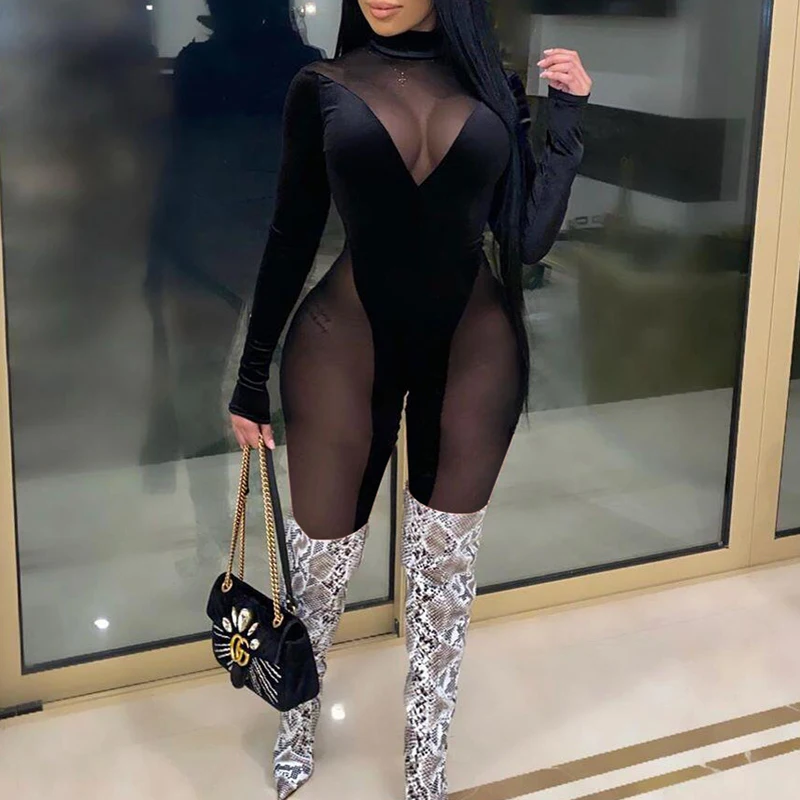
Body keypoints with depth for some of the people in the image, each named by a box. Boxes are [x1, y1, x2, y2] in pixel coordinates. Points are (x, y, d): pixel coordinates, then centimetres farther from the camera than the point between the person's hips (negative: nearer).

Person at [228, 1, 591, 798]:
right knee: (321, 560, 11)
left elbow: (528, 240, -1)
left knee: (445, 571, 12)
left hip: (473, 350, 2)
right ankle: (295, 727, 41)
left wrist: (566, 118, -3)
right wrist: (252, 375, 5)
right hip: (346, 347, -1)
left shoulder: (495, 88, 3)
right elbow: (291, 239, 2)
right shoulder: (323, 87, -1)